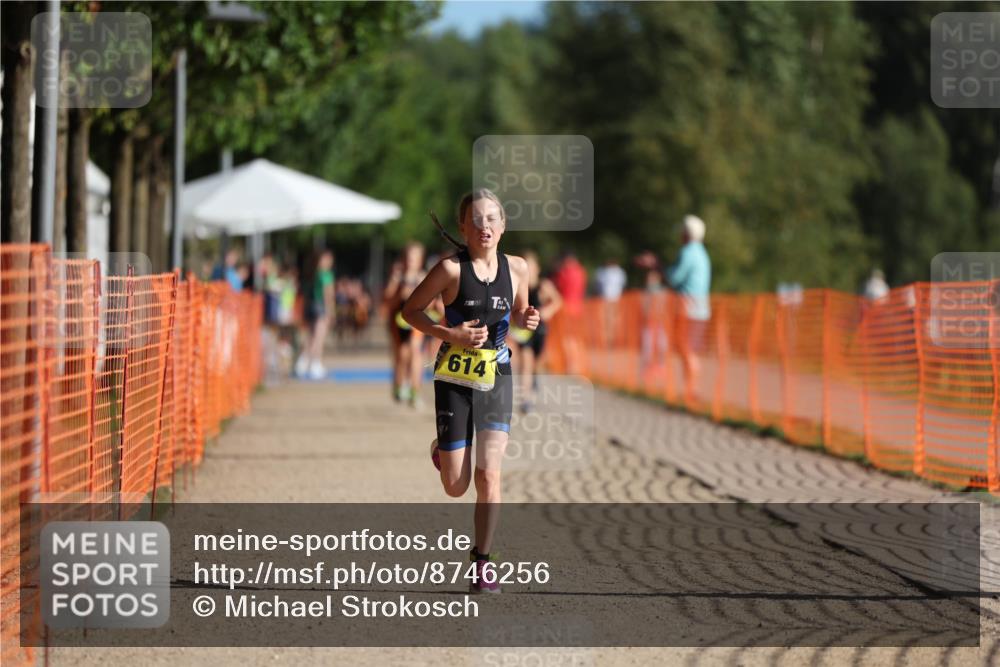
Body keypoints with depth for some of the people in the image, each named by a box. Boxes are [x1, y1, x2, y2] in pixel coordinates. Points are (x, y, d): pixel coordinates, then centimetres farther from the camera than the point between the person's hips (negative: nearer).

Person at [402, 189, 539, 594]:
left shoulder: (517, 268, 0)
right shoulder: (451, 269, -11)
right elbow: (411, 310, -4)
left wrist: (527, 320, -6)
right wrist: (450, 334, -17)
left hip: (497, 378, 2)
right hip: (454, 379, -2)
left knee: (488, 476, -10)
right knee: (455, 488, 3)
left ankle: (483, 560, 4)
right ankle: (442, 452, 39)